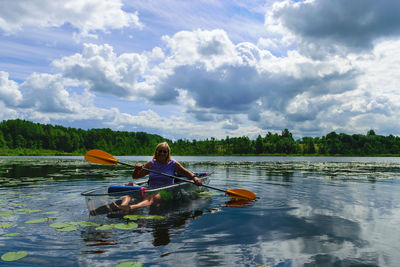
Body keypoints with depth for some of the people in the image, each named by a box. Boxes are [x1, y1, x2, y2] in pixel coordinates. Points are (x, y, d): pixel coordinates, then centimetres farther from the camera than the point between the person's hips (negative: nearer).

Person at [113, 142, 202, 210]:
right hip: (150, 191, 5)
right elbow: (135, 176, 14)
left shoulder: (173, 164, 5)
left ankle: (130, 208, -67)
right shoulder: (151, 164, 11)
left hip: (166, 192, -4)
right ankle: (123, 204, -47)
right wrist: (137, 169, -8)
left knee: (152, 198, -39)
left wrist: (194, 178, -12)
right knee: (129, 185, -17)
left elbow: (187, 173, 10)